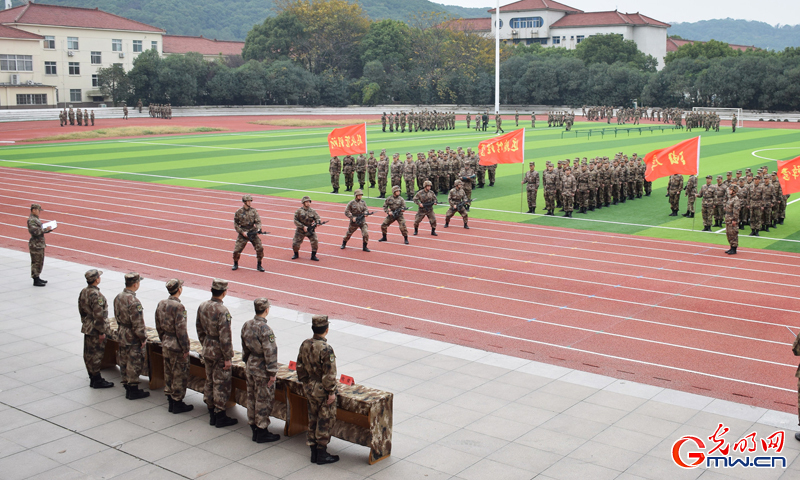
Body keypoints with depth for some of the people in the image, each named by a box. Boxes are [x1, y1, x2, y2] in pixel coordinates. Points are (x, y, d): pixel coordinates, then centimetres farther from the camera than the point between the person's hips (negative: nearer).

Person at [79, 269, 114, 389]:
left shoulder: (83, 292, 5)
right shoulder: (96, 295, -24)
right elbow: (98, 315, -24)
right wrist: (102, 332, -18)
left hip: (87, 328, 9)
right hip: (95, 330, -9)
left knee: (88, 353, 14)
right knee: (96, 354, -1)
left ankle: (92, 378, 25)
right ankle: (97, 380, 6)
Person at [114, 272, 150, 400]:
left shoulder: (118, 297, 2)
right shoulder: (133, 301, -26)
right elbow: (138, 324, -24)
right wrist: (143, 338, -14)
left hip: (121, 335, 9)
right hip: (133, 339, -9)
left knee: (124, 362, 16)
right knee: (134, 364, 3)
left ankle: (127, 388, 27)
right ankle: (133, 391, 11)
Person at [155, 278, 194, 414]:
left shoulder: (161, 304, 3)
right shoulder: (178, 306, -21)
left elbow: (158, 326, 12)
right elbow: (181, 330, -21)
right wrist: (185, 349, -14)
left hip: (166, 345, 8)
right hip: (177, 347, -8)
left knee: (168, 374, 16)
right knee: (180, 375, 4)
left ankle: (171, 402, 26)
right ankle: (177, 403, 12)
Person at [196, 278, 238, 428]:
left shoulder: (202, 306, -1)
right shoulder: (222, 311, -24)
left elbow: (199, 328, 11)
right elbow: (225, 337, -23)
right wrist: (227, 358, -16)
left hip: (207, 350, 8)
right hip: (219, 352, -8)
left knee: (209, 381, 17)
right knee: (221, 384, 3)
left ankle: (212, 415, 27)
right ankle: (220, 416, 11)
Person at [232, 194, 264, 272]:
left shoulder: (253, 211, 4)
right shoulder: (238, 212, -2)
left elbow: (258, 221, -1)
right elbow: (236, 224, 1)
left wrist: (258, 229, -20)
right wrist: (242, 232, -9)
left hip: (253, 232, 2)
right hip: (243, 233, -2)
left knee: (260, 248, -10)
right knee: (236, 250, -4)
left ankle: (259, 265, 7)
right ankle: (235, 264, 24)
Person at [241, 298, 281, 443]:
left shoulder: (247, 325, 1)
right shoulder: (265, 329, -24)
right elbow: (270, 353, -22)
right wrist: (272, 373, -16)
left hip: (251, 367, 8)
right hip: (263, 371, -8)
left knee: (252, 398, 16)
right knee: (264, 400, 3)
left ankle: (254, 429, 27)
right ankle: (262, 432, 12)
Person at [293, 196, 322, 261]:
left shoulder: (312, 211, 1)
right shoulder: (299, 211, -6)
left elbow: (318, 218, -2)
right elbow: (295, 221, -10)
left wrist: (317, 222, -26)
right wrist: (303, 226, -20)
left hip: (310, 230, 1)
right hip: (300, 230, -1)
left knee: (315, 241, -17)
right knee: (295, 243, -1)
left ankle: (313, 256, 0)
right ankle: (296, 254, 29)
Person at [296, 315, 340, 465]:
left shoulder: (305, 345, -2)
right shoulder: (326, 349, -25)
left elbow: (300, 367, 8)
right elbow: (329, 374, -22)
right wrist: (331, 392, -13)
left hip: (310, 389, 7)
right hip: (323, 391, -7)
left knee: (312, 420, 17)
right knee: (324, 422, 6)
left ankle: (314, 452, 26)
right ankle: (322, 454, 15)